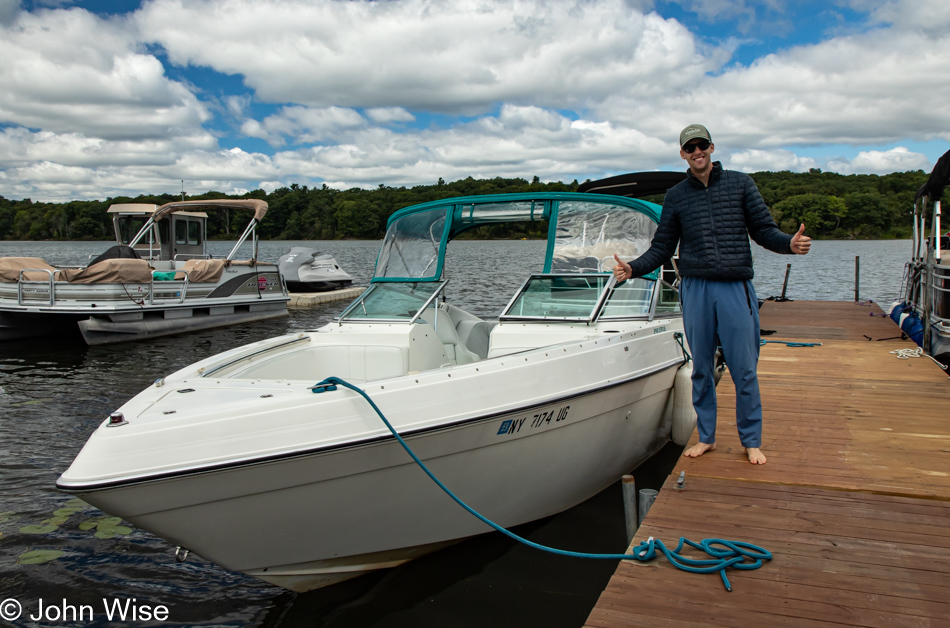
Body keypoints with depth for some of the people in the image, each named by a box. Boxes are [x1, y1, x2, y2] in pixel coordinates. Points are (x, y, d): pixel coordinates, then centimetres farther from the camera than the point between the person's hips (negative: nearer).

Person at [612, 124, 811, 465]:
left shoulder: (741, 184, 8)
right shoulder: (676, 196, 11)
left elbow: (764, 229, 6)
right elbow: (662, 247, 12)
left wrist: (790, 243, -14)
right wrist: (633, 268, -3)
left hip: (736, 287, -1)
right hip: (695, 288, 2)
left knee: (744, 368, 0)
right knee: (701, 368, 7)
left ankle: (751, 441, 14)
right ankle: (706, 437, 20)